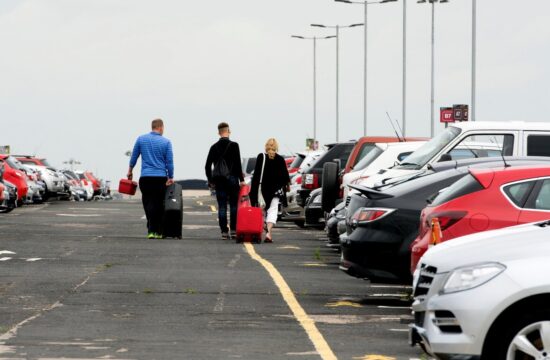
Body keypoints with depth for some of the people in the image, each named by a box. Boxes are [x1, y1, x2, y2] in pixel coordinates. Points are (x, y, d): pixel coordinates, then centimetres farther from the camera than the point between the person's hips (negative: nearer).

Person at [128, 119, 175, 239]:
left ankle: (151, 230, -8)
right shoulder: (166, 142, -2)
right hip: (161, 178, -1)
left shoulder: (141, 139, 3)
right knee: (159, 205, 7)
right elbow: (169, 162, -2)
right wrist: (170, 178, 6)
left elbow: (134, 157, 10)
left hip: (145, 177, 1)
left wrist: (130, 171, 23)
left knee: (148, 203, 4)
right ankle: (158, 232, 7)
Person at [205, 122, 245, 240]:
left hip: (219, 180, 3)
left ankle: (224, 231, 0)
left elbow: (207, 166, 9)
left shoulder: (214, 147, 7)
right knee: (234, 205, 4)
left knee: (222, 207, 4)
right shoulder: (233, 145, -5)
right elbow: (238, 164, -10)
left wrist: (210, 181, 18)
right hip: (232, 179, -3)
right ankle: (234, 230, 0)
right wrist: (241, 179, -6)